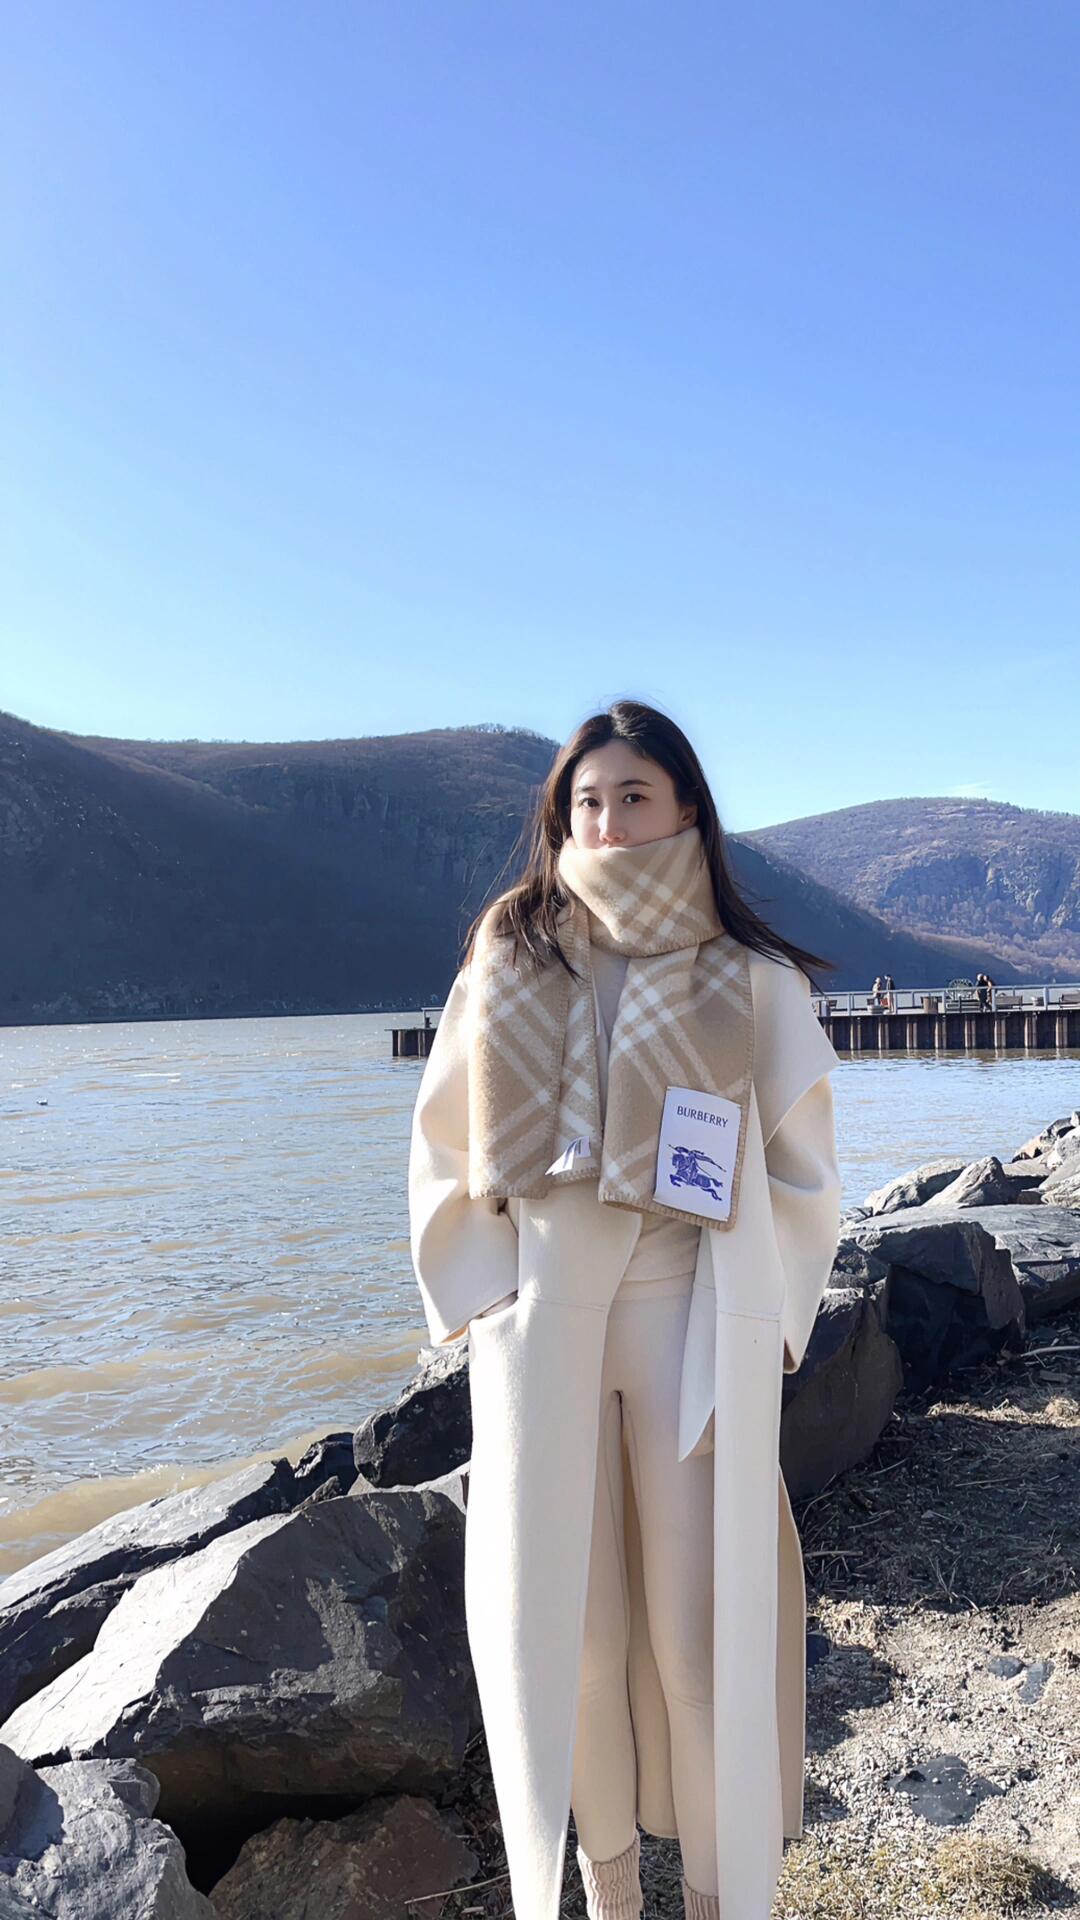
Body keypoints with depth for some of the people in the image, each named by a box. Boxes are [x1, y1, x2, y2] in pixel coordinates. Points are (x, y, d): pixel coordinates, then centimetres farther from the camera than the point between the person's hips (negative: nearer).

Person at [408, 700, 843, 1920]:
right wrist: (485, 1299, 0)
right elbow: (447, 1144, 8)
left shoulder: (748, 983, 1)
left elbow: (801, 1172, 4)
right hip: (539, 1330, 2)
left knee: (702, 1606, 5)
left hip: (692, 1334, -1)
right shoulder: (509, 962, 5)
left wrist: (763, 1323, -2)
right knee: (555, 1603, 8)